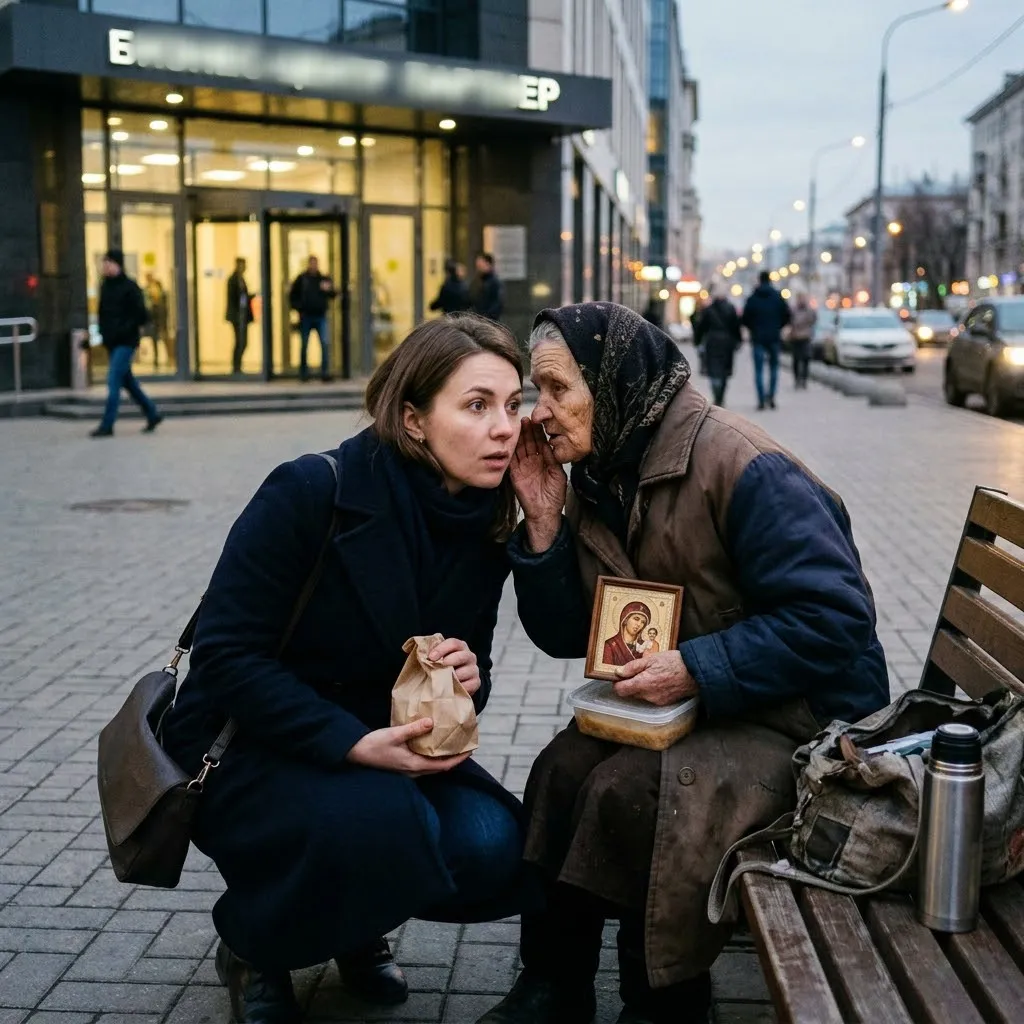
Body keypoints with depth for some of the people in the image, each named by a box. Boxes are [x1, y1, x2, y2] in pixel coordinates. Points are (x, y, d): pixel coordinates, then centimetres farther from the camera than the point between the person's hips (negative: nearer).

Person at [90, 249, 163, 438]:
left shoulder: (130, 287, -10)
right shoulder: (105, 286, 11)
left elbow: (142, 315, -13)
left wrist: (123, 330, -18)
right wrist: (103, 332, 7)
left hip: (125, 343, -8)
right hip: (111, 343, 8)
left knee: (113, 381, -11)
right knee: (127, 381, 14)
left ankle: (107, 426, -9)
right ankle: (152, 415, 26)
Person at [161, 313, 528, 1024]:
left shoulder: (486, 526, -4)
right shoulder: (310, 493, -23)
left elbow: (470, 665, 7)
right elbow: (228, 654, -23)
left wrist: (468, 680, -19)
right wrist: (356, 744, -32)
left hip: (381, 746, 6)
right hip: (246, 752, -5)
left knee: (495, 851, -19)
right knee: (380, 825, -33)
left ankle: (354, 921, 14)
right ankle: (252, 945, 0)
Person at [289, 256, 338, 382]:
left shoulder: (324, 279, 8)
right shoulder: (301, 279, 5)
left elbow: (333, 294, 2)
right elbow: (292, 296, 10)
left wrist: (329, 289, -19)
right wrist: (299, 308, -2)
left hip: (321, 316, 1)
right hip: (305, 317, -1)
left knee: (325, 343, -10)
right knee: (304, 345, 6)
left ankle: (325, 373, -7)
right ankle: (303, 373, 17)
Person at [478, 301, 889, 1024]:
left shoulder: (739, 465, -22)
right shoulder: (599, 479, 3)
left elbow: (834, 619, -25)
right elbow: (568, 635, 4)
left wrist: (697, 667, -27)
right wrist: (543, 520, -9)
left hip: (800, 714, -7)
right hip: (681, 698, 7)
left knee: (630, 790, -25)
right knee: (561, 770, -14)